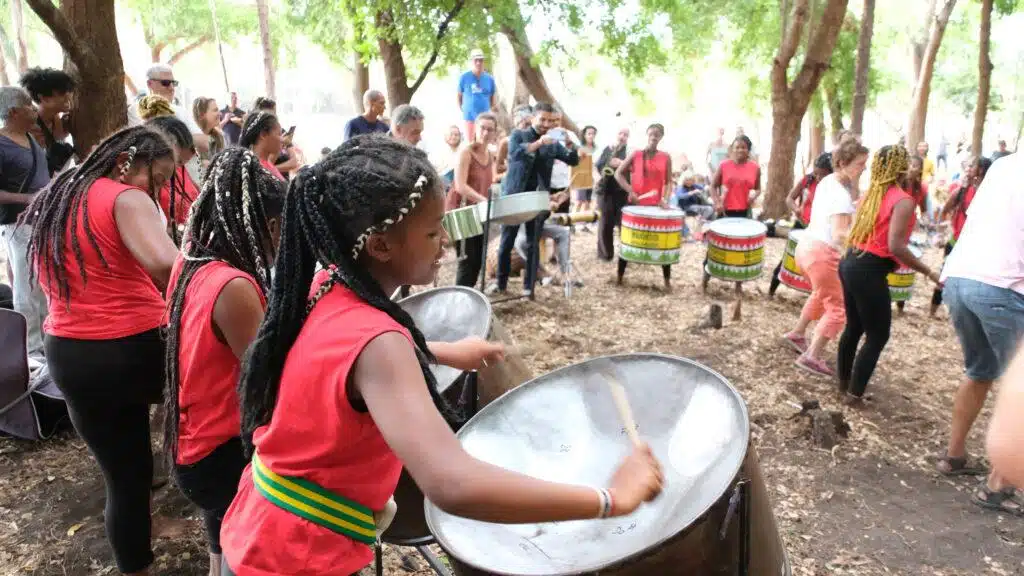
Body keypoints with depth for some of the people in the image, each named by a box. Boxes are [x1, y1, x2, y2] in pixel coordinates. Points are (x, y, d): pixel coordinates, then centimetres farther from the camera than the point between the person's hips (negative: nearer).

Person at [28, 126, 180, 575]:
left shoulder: (53, 201, 13)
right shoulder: (126, 199, -12)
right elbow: (165, 264, -32)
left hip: (68, 357, 6)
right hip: (134, 351, -6)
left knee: (123, 477, 17)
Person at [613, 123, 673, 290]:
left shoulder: (666, 157, 4)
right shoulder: (636, 154, 0)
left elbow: (668, 182, 5)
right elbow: (619, 173, 0)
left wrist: (665, 199, -12)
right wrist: (630, 191, -9)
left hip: (656, 205, 1)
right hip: (636, 204, -1)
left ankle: (667, 280, 10)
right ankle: (619, 275, 19)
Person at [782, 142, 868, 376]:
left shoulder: (827, 182, 8)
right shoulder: (841, 194, -20)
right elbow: (839, 235, -28)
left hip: (808, 246, 10)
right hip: (822, 252, -10)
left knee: (822, 295, 31)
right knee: (838, 307, 0)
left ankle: (797, 334, 43)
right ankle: (812, 356, 0)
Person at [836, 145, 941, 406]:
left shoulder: (868, 194, 10)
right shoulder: (903, 201, -14)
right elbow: (895, 246, -23)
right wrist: (929, 272, -17)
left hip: (850, 263, 8)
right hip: (869, 272, -8)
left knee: (854, 327, 22)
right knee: (878, 336, 6)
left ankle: (843, 382, 35)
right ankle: (854, 394, 10)